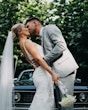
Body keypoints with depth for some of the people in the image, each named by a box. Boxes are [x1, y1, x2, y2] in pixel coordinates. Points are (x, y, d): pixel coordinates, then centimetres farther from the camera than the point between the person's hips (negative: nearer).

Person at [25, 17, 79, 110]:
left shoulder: (50, 28, -1)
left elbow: (61, 46, -15)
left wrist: (44, 59, -11)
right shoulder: (42, 38, 25)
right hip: (57, 71, 10)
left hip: (65, 68, -10)